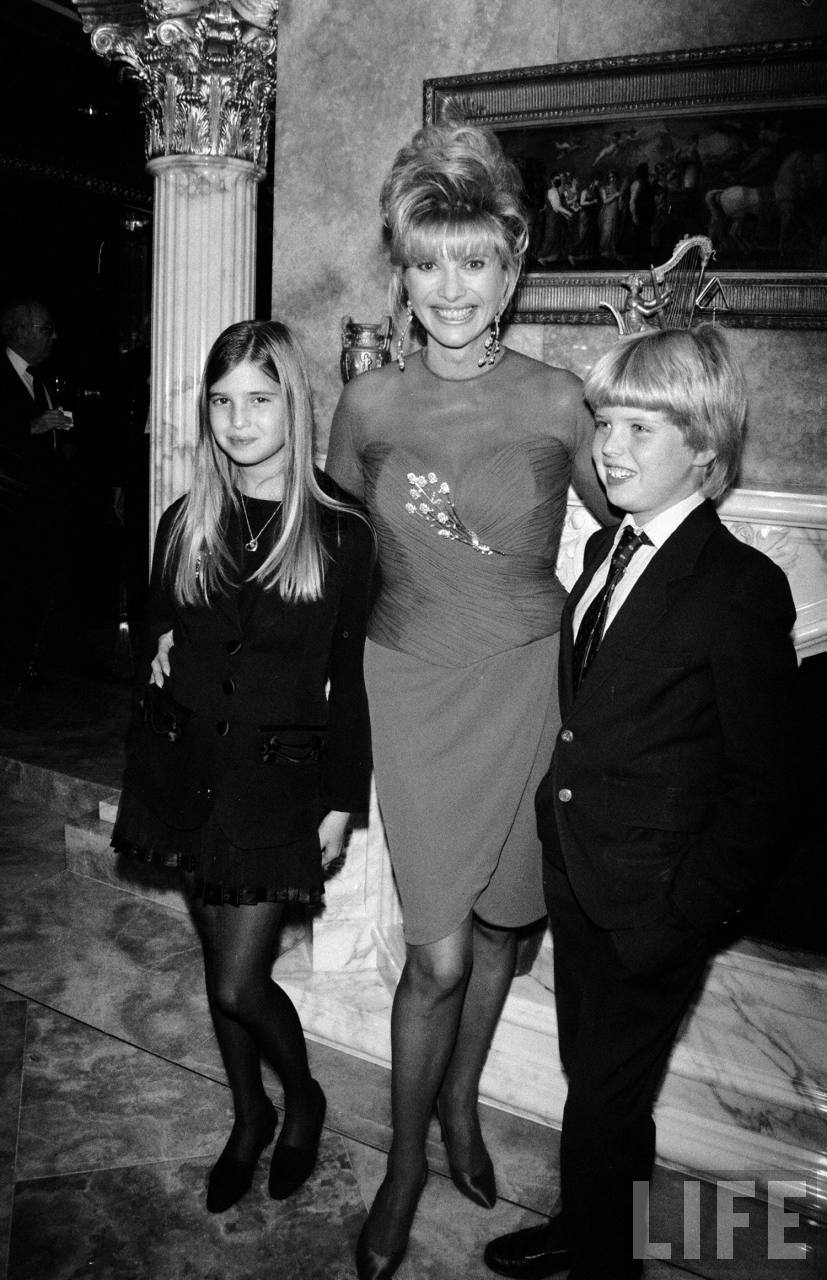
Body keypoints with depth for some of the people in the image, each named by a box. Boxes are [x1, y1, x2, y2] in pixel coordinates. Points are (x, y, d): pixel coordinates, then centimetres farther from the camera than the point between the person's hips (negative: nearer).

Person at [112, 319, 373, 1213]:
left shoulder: (340, 533, -9)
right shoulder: (184, 524, 2)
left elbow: (349, 677, -5)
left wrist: (341, 801, -4)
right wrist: (156, 658, -3)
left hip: (281, 772, -4)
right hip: (189, 763, 4)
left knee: (237, 982, -3)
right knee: (221, 965, 17)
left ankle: (302, 1097, 30)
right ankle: (248, 1118, 41)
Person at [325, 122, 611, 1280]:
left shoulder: (556, 402, -7)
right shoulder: (368, 403, -3)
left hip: (528, 683, 1)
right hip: (414, 686, 0)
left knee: (499, 923, 15)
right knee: (438, 954, -1)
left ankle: (460, 1100, 43)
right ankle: (406, 1161, 25)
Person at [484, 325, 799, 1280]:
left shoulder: (743, 589, -18)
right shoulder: (604, 550, 5)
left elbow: (762, 785, -15)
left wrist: (689, 914, -14)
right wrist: (557, 829, 5)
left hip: (652, 905, -7)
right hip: (576, 878, 7)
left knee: (601, 1104, 9)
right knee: (594, 1078, 24)